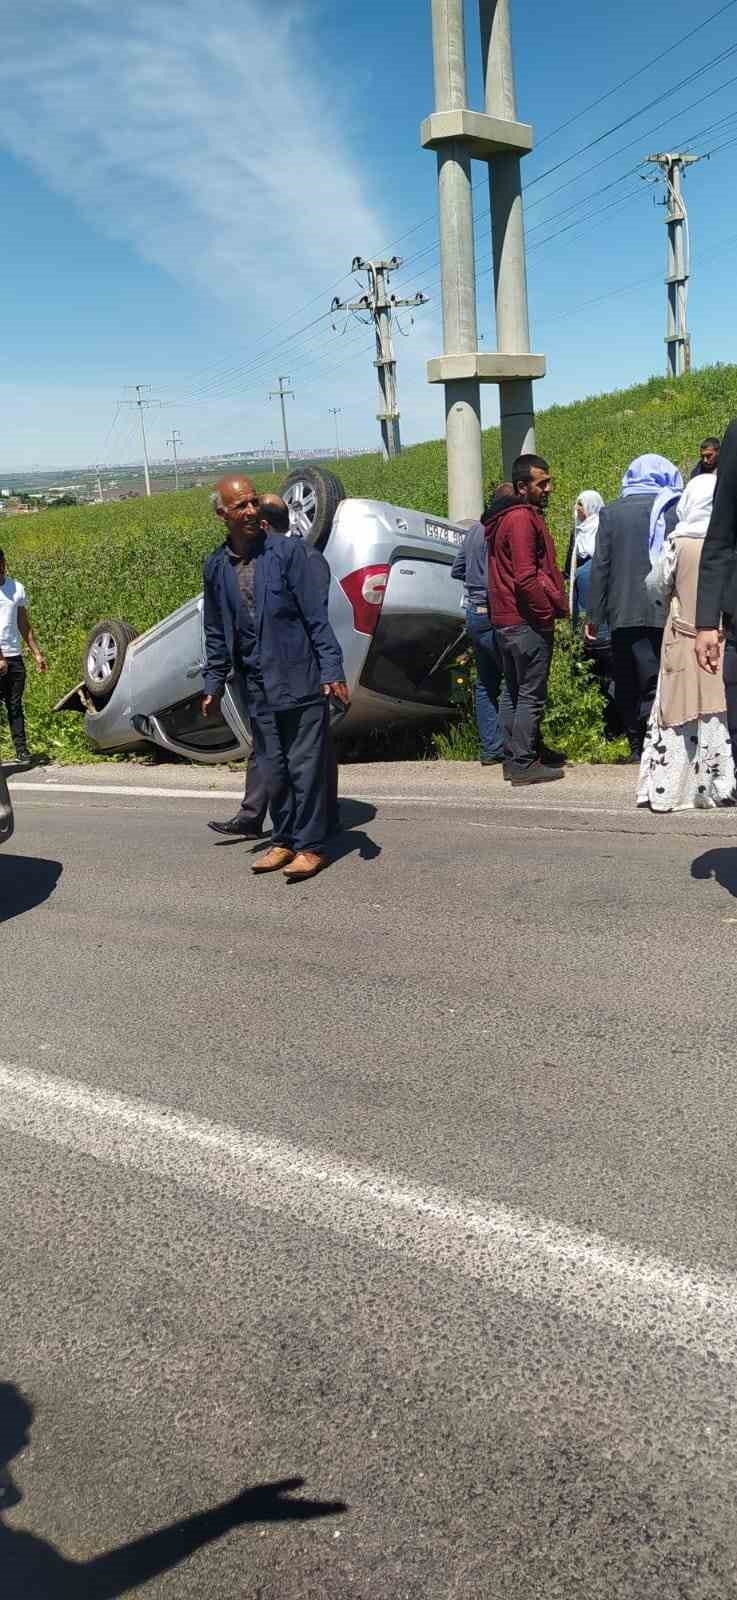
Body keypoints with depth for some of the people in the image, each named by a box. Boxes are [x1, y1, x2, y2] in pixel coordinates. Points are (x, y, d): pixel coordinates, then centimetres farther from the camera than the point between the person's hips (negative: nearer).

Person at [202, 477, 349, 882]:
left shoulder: (289, 551, -6)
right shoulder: (216, 567, 7)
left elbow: (316, 616, -7)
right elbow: (215, 633, 16)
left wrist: (332, 670, -13)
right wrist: (213, 684, 14)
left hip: (300, 680, -4)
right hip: (257, 687, 4)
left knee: (306, 766, -1)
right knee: (272, 769, 11)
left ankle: (310, 846, 9)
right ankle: (284, 841, 25)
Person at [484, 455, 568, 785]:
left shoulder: (506, 518, 17)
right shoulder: (523, 519, -15)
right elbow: (526, 577, -22)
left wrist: (554, 602, 19)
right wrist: (551, 610, -13)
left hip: (506, 620, 11)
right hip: (528, 621, -11)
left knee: (512, 692, 14)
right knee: (531, 695, -6)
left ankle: (512, 758, 20)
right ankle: (524, 764, -4)